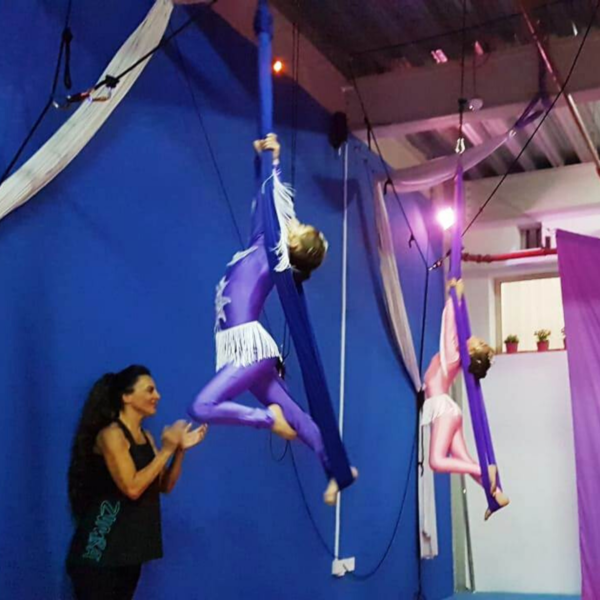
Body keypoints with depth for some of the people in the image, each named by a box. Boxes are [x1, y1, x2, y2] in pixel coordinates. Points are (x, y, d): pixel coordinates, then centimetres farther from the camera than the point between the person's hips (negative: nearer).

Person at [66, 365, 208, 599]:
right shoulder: (110, 434, -14)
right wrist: (166, 449, -17)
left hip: (128, 548, 8)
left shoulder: (145, 437, 12)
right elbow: (132, 488, -22)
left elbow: (164, 486, 11)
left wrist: (180, 450, -2)